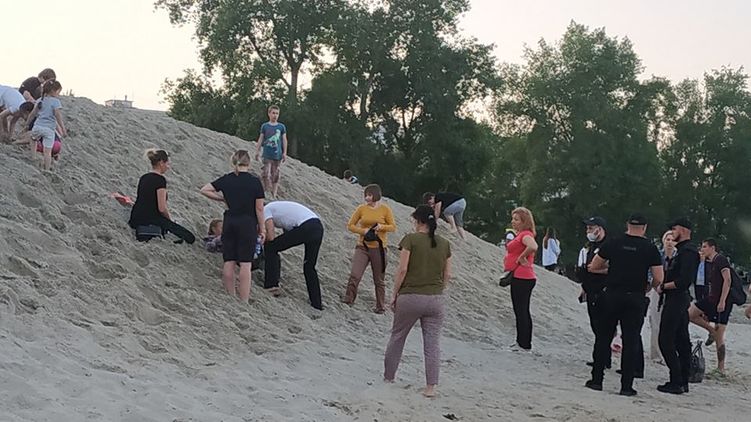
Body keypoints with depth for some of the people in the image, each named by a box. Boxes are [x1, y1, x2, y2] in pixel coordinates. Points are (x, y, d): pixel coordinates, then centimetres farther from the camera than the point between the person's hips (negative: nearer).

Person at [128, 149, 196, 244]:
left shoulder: (143, 178, 15)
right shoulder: (160, 179, -11)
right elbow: (162, 208, -16)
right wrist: (169, 218, 4)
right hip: (150, 220, -9)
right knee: (190, 237, -9)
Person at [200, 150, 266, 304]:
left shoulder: (226, 179, 3)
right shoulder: (254, 181, -7)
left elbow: (204, 190, 4)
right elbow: (259, 208, -6)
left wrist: (223, 198, 9)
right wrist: (262, 228, 2)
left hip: (229, 222, 4)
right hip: (248, 224, -4)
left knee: (229, 262, 8)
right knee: (245, 264, -4)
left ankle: (231, 298, 13)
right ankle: (243, 302, -6)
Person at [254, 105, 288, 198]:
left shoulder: (281, 127, 6)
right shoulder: (264, 126, 5)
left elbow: (284, 140, 7)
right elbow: (261, 139, 7)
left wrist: (284, 153, 1)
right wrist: (257, 151, 2)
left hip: (277, 155, 1)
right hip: (267, 155, -1)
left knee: (275, 176, 5)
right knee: (266, 174, -10)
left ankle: (274, 195, 11)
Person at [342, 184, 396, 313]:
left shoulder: (385, 209, -2)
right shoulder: (362, 208, 1)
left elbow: (393, 227, 0)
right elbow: (350, 225, 4)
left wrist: (381, 227, -19)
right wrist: (363, 231, -13)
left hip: (378, 249, -1)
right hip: (362, 247, 1)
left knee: (379, 280, 10)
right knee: (354, 276, -15)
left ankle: (381, 306, 22)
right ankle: (348, 299, 0)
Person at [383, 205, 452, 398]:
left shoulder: (411, 239, -7)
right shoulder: (444, 244, 5)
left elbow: (402, 269, -10)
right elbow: (447, 275, 8)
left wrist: (394, 294, -1)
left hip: (410, 297, -3)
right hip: (435, 299, 3)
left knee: (397, 337, 16)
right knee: (432, 343, 4)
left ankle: (388, 376, 27)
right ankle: (431, 386, 0)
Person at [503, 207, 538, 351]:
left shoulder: (526, 234, -14)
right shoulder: (520, 235, 16)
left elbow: (533, 247, -35)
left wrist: (521, 257, -20)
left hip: (522, 278, -11)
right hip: (519, 278, 11)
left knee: (520, 311, -6)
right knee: (522, 311, 15)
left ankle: (523, 344, -2)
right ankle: (524, 343, 22)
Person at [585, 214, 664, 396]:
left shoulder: (613, 243, 1)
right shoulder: (650, 248, -2)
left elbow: (593, 267, 7)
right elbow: (659, 279, -4)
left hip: (612, 296, 1)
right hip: (635, 299, -1)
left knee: (603, 337, 11)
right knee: (631, 341, 4)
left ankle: (597, 379, 12)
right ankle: (626, 385, 3)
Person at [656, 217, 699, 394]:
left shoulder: (688, 251, -15)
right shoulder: (684, 249, 18)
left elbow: (684, 280, -23)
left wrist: (663, 286, -14)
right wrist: (664, 285, 7)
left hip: (676, 299, -11)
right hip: (681, 300, 11)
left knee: (666, 341, -9)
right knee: (681, 341, 11)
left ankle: (676, 382, -9)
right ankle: (683, 382, 16)